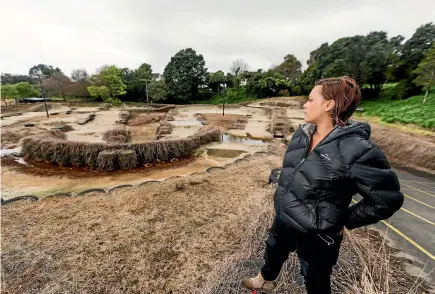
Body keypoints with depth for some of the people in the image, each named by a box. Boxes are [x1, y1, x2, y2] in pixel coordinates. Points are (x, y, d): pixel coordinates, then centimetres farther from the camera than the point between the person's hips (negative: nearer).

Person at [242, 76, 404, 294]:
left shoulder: (356, 149, -26)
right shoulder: (302, 133, -5)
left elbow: (387, 200, -17)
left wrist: (344, 221, -11)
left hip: (316, 236, -6)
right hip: (283, 220, 7)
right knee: (273, 252, 32)